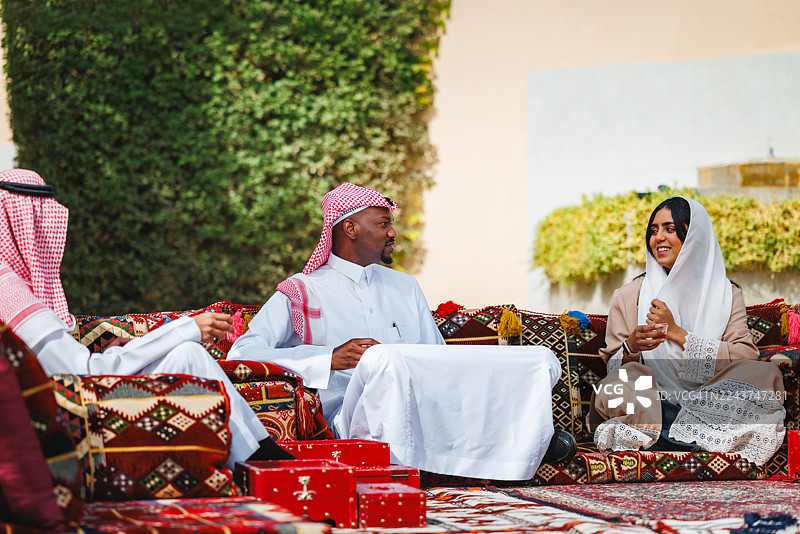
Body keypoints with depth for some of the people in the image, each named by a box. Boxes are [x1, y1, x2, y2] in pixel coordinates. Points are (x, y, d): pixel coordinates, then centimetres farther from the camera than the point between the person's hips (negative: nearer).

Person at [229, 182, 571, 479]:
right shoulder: (300, 292, 10)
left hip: (427, 409, 5)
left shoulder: (405, 287, 29)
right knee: (382, 357, -41)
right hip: (354, 416, -5)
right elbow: (241, 353, -4)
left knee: (541, 361, -9)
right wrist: (330, 358, -16)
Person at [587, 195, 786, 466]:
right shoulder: (628, 296, 10)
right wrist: (630, 348, -15)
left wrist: (676, 333, -10)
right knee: (614, 389, -33)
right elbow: (613, 367, 9)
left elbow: (746, 357, -5)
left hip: (712, 401, 1)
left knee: (768, 374, -26)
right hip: (650, 401, -1)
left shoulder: (726, 294, 9)